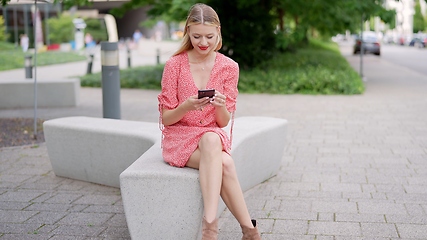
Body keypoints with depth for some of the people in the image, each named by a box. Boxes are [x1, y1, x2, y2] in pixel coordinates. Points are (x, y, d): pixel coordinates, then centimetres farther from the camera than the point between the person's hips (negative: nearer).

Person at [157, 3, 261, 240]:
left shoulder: (229, 67, -1)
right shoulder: (174, 65, -6)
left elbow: (224, 122, 0)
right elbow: (166, 118, -4)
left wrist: (221, 106, -23)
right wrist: (186, 106, -25)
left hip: (213, 136, 2)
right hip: (179, 137, -1)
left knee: (211, 139, -36)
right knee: (224, 164, -31)